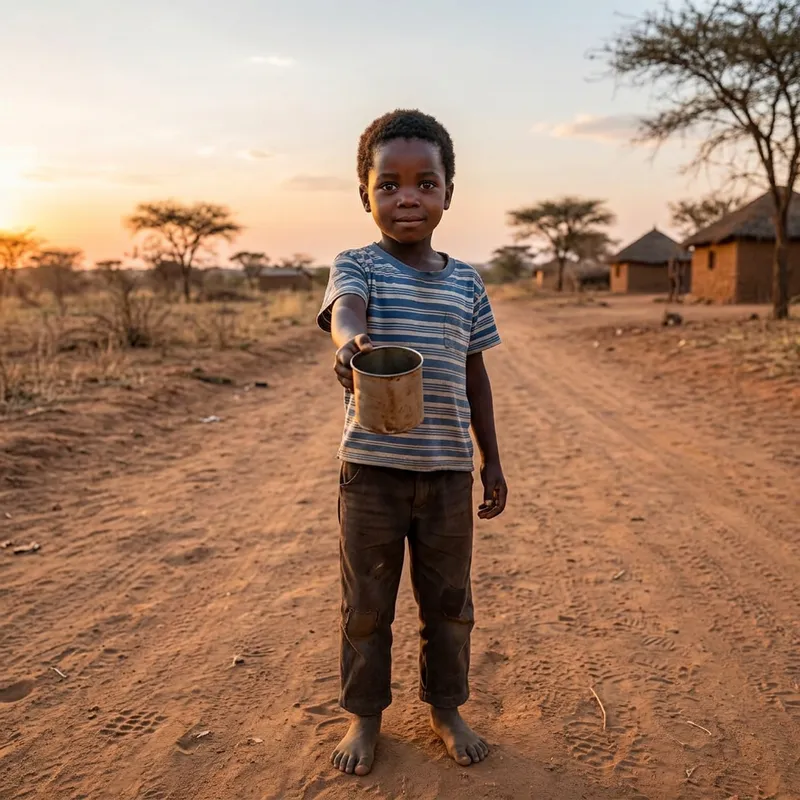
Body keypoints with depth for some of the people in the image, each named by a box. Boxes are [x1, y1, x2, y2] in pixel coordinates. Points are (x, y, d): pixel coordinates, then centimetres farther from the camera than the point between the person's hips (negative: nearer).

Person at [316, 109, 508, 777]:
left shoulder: (466, 284, 6)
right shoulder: (357, 266, -5)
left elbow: (475, 376, 11)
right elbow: (345, 308, -29)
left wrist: (492, 461, 12)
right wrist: (352, 341, -53)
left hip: (449, 470, 3)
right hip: (371, 469, -3)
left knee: (449, 599, 15)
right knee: (366, 603, 11)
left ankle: (446, 708, 37)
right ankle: (365, 715, 32)